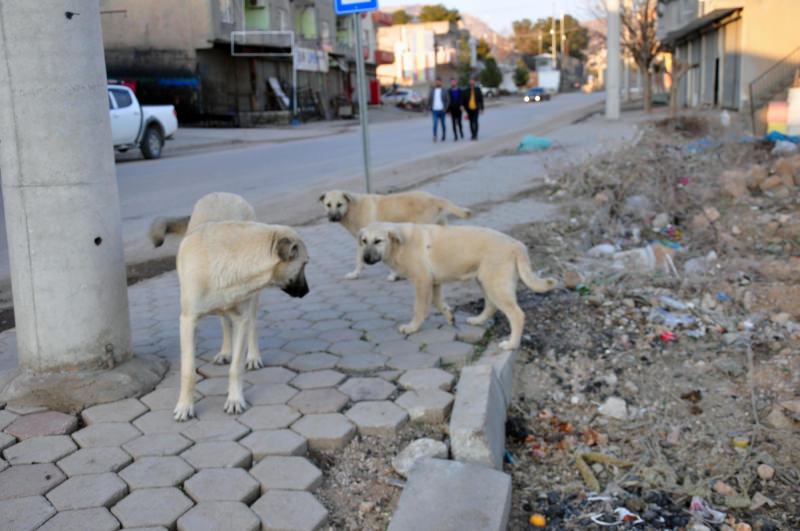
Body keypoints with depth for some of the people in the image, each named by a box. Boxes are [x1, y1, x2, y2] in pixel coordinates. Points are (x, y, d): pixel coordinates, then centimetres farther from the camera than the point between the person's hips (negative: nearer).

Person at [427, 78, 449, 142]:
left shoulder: (444, 91, 1)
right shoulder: (432, 90, 6)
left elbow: (448, 100, 1)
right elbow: (429, 99, 11)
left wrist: (445, 108, -9)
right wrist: (430, 108, 2)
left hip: (442, 110, 0)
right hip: (435, 110, 0)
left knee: (443, 124, 9)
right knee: (435, 123, -14)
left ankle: (443, 137, 22)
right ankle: (434, 136, -19)